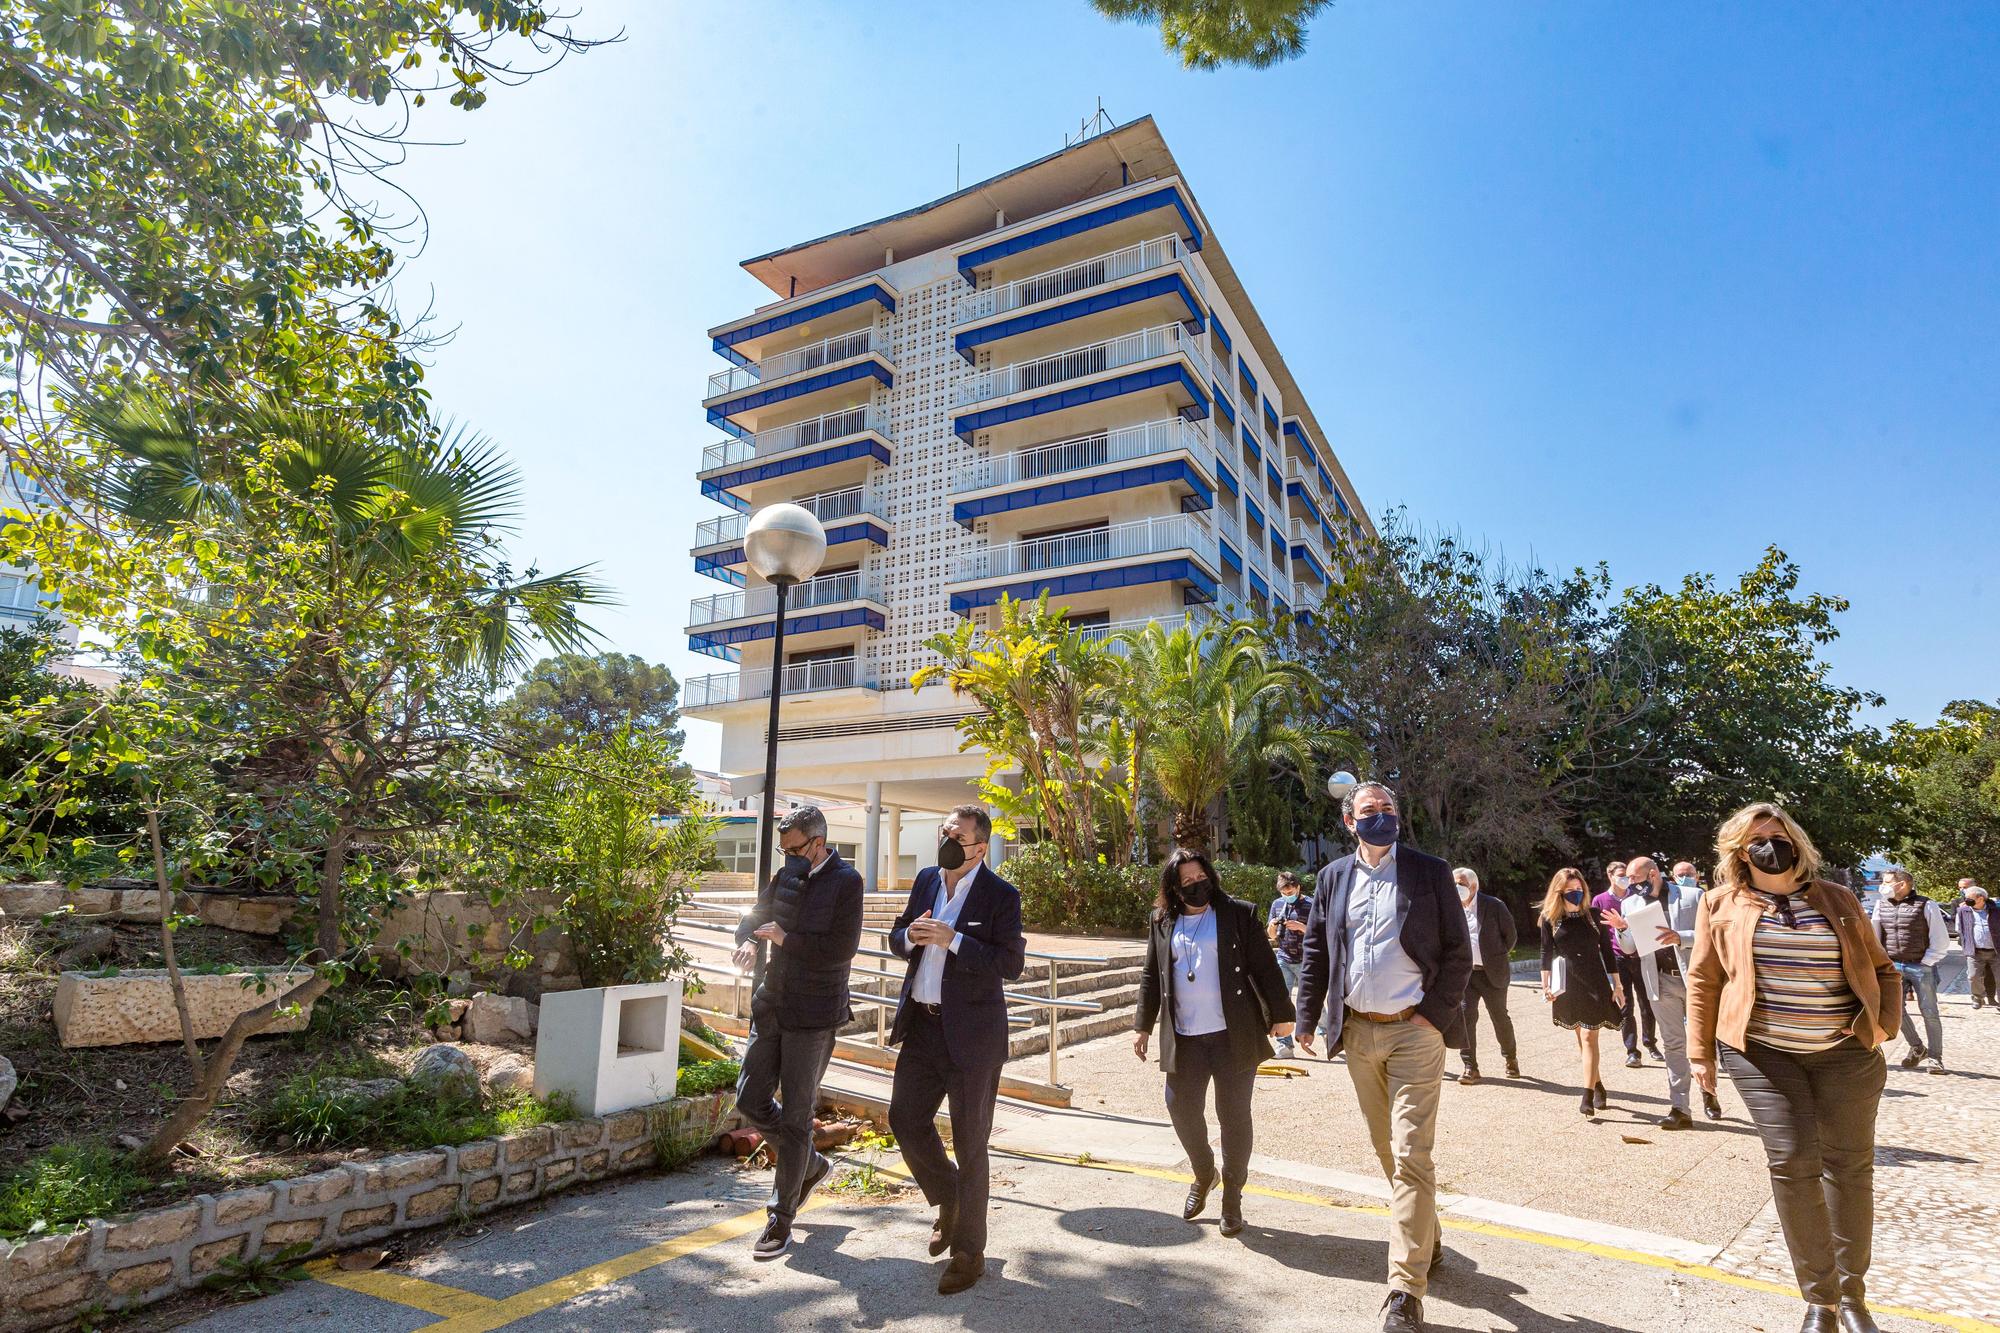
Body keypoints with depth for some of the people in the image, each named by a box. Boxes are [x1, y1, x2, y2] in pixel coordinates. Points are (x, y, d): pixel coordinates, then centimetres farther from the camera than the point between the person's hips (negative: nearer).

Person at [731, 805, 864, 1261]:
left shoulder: (845, 881, -13)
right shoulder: (786, 876, 6)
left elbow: (842, 948, -19)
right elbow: (752, 918, 12)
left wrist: (786, 939, -15)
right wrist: (748, 942, -11)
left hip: (813, 1017, -7)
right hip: (771, 1005, 7)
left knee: (795, 1117, 1)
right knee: (751, 1099, 11)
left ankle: (780, 1220, 16)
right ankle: (811, 1163, 33)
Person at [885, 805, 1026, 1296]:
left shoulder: (1001, 895, -12)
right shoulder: (926, 879, 6)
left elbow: (1011, 964, -18)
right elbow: (896, 939, 14)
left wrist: (952, 940, -26)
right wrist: (910, 936, -10)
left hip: (971, 1033, -6)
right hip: (922, 1025, 6)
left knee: (969, 1142, 5)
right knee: (904, 1118, 12)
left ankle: (969, 1252, 23)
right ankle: (948, 1199, 39)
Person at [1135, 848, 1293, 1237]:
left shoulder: (1238, 913, -2)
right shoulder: (1163, 923, 7)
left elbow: (1264, 966, -1)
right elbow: (1151, 977, 12)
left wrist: (1280, 1014, -3)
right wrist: (1143, 1025, 11)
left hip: (1233, 1036, -3)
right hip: (1183, 1038, 3)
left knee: (1233, 1114, 5)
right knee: (1182, 1109, 8)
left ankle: (1232, 1195, 24)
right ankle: (1203, 1175, 36)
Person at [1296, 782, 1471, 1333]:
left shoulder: (1429, 872, -4)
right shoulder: (1334, 877, 6)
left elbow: (1458, 951, -3)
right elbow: (1315, 952, 10)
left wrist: (1433, 1014, -11)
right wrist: (1306, 1018, 6)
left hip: (1414, 1031, -4)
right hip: (1357, 1032, 4)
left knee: (1410, 1155, -7)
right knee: (1387, 1150, 17)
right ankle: (1426, 1241, 39)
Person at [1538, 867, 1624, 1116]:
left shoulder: (1593, 914, -1)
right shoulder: (1550, 919, -1)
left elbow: (1607, 951, 4)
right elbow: (1547, 954, 0)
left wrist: (1617, 986, 3)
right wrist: (1545, 986, -8)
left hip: (1595, 983, -2)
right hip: (1566, 986, 2)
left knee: (1589, 1038, -8)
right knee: (1581, 1038, 12)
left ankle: (1587, 1096, -9)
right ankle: (1597, 1086, 28)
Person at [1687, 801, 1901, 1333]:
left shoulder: (1837, 900, 7)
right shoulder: (1722, 904, 2)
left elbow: (1882, 970, 15)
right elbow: (1703, 980, 4)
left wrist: (1885, 1023, -1)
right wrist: (1700, 1051, 2)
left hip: (1845, 1053, 2)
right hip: (1762, 1053, -2)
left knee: (1850, 1167, 7)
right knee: (1793, 1164, -7)